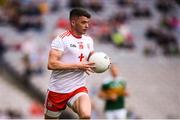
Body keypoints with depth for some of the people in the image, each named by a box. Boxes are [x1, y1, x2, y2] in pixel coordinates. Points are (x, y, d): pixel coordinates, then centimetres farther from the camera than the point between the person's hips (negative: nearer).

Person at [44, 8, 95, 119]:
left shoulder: (89, 40, 9)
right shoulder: (61, 39, -12)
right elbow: (51, 64, -22)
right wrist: (78, 66, -22)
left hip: (78, 89, 4)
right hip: (58, 89, -3)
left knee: (86, 116, -25)